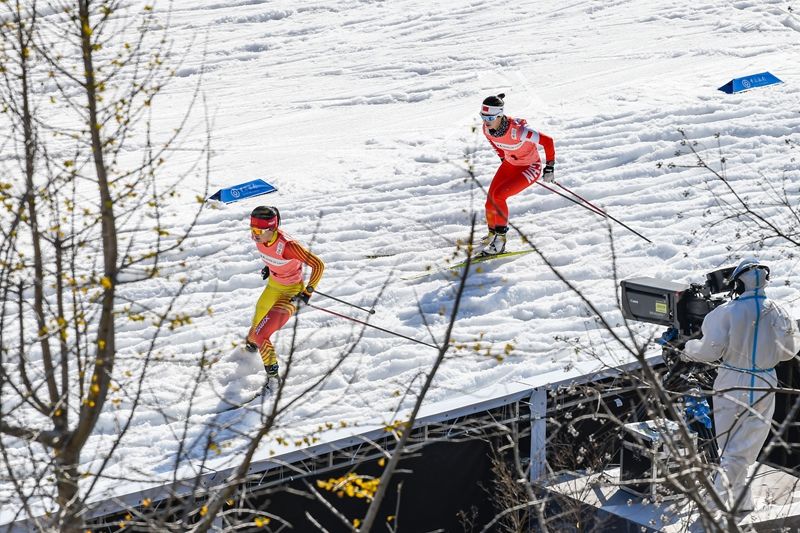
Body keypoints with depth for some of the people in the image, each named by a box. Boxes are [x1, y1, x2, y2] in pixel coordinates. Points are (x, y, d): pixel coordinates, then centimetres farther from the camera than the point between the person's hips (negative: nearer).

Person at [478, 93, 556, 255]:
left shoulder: (517, 130, -37)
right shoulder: (487, 128, -17)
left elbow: (547, 141, -28)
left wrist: (550, 168, -20)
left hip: (530, 168, -6)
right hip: (510, 164, 6)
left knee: (498, 196, -22)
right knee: (490, 200, -2)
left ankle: (500, 238, -9)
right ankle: (492, 233, 23)